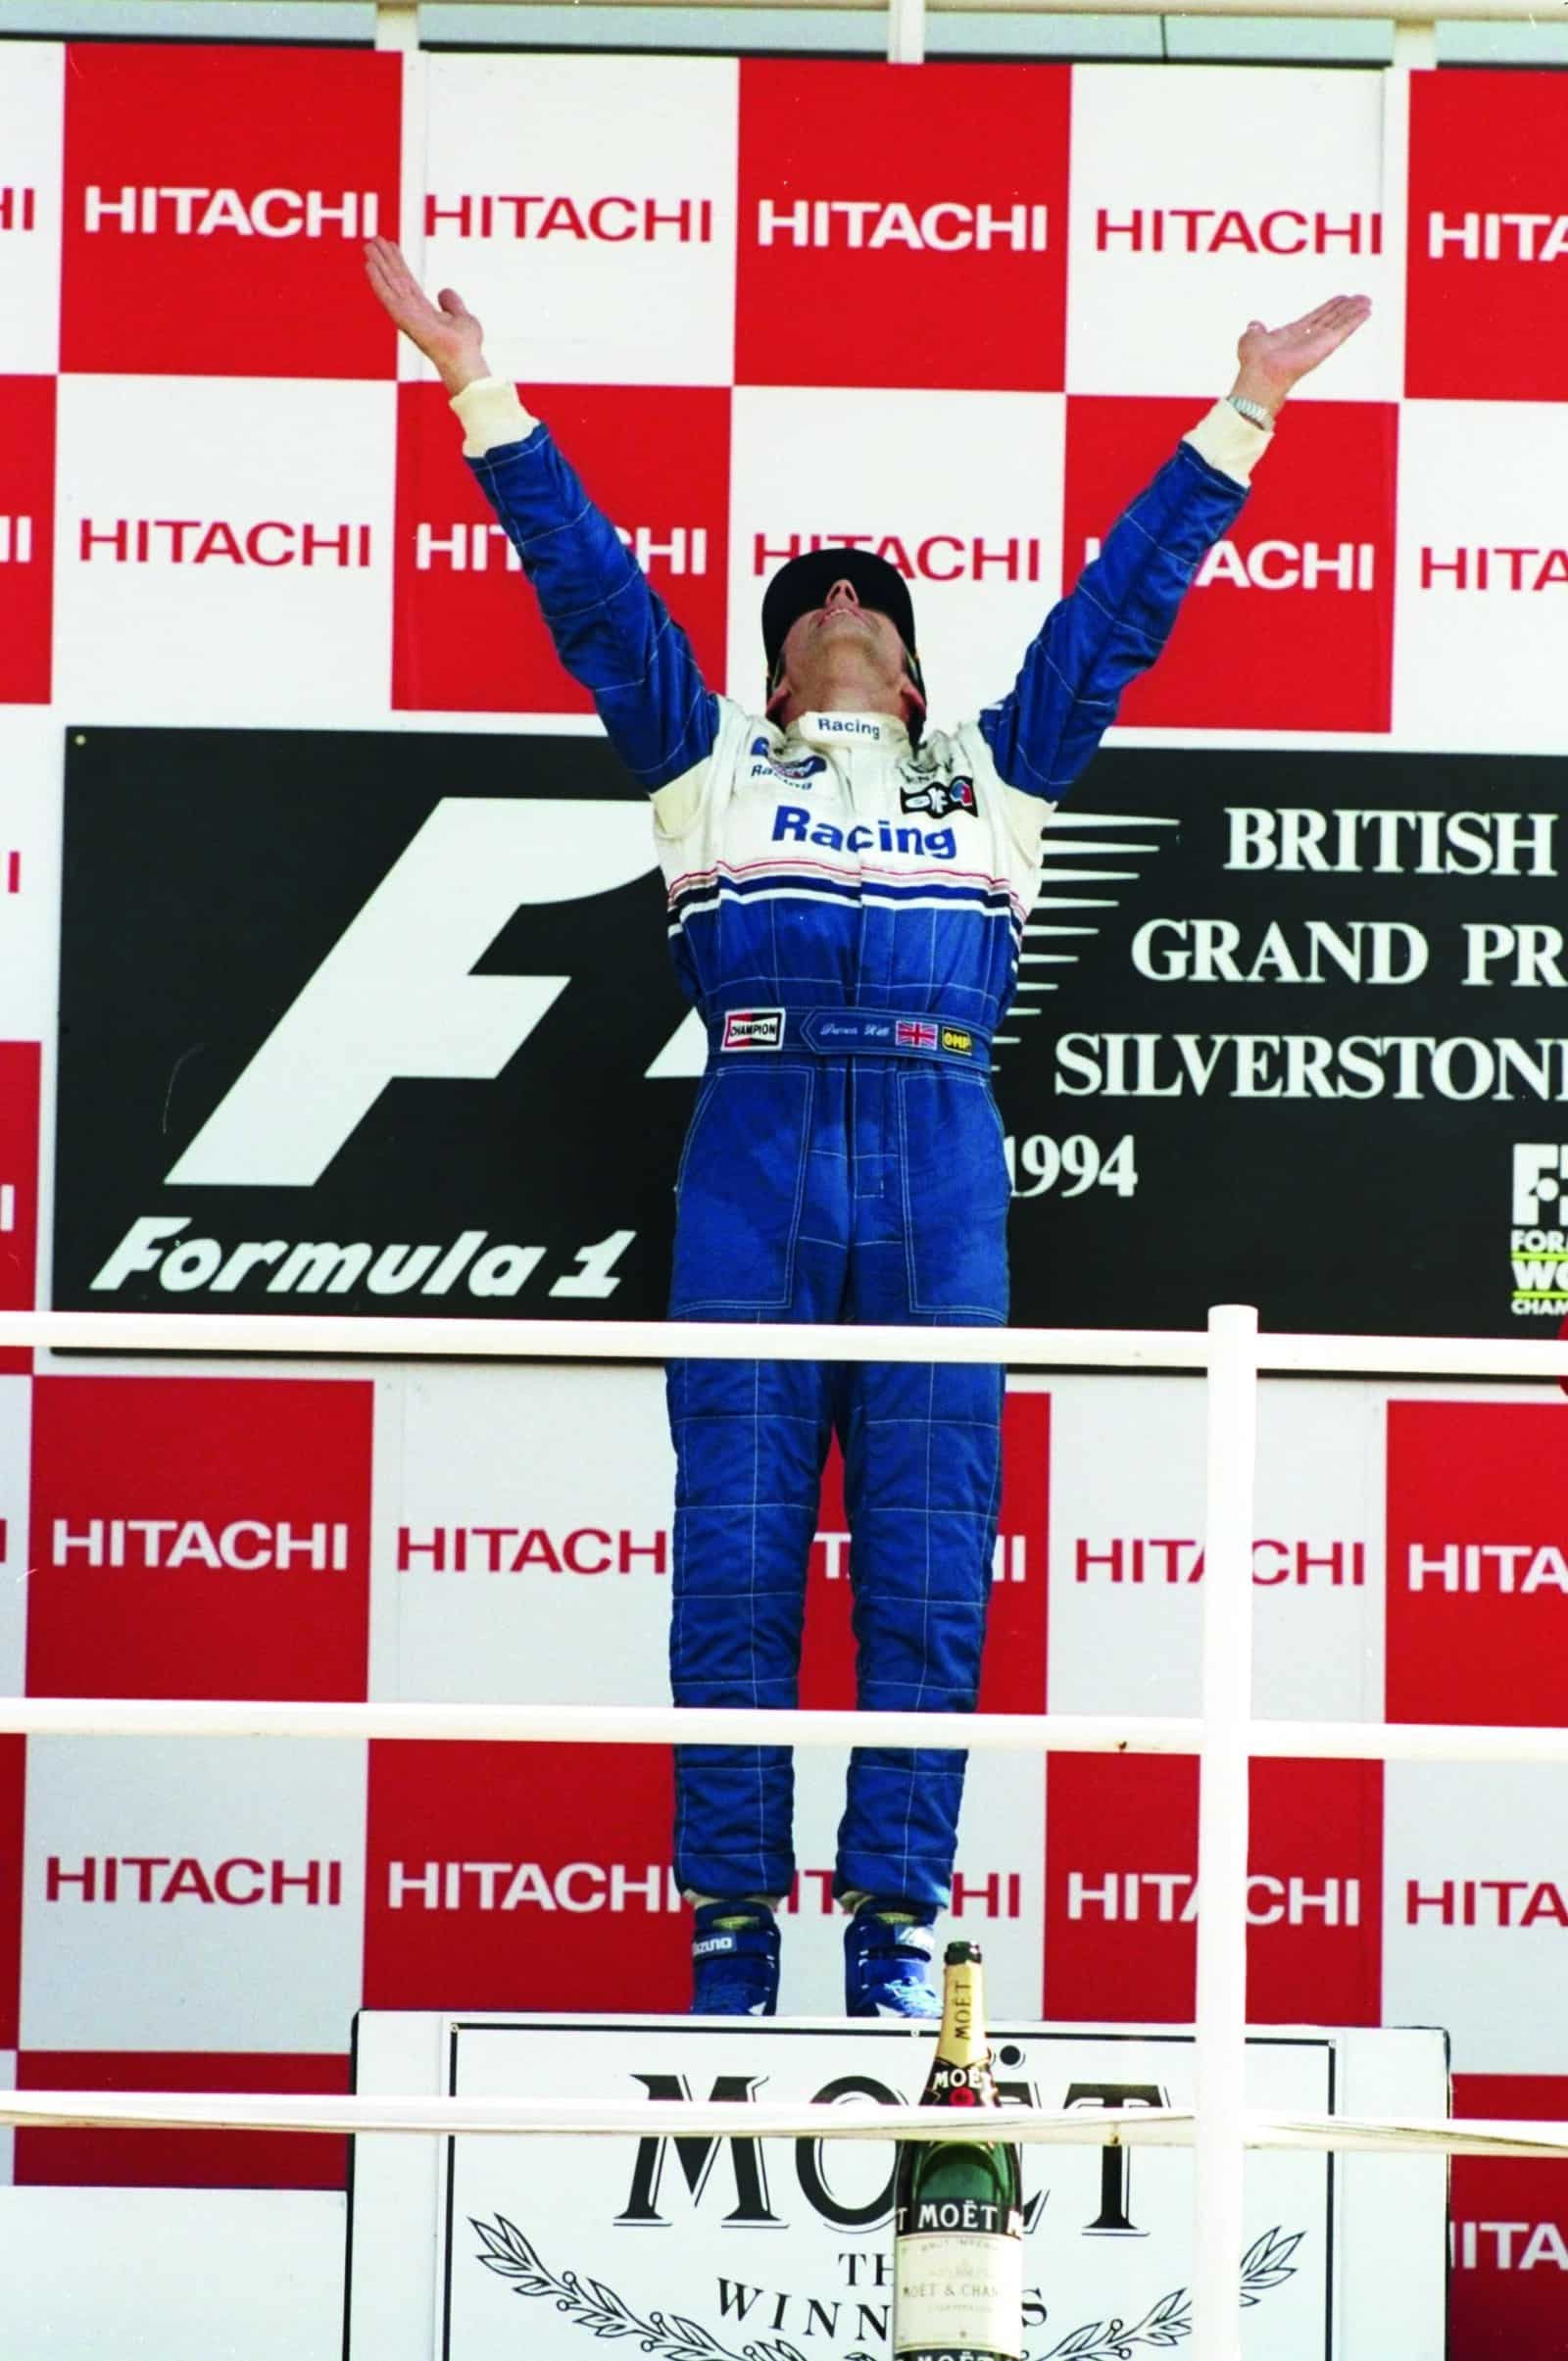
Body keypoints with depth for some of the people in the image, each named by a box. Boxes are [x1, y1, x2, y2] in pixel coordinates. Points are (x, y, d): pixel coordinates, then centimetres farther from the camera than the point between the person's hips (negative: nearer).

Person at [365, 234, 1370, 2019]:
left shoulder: (993, 776, 26)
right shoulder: (711, 765, 23)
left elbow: (1123, 602, 27)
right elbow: (587, 581, 19)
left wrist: (1241, 419, 27)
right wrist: (477, 388, 14)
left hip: (939, 1161, 1)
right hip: (754, 1154, -1)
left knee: (928, 1556, -4)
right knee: (735, 1553, -5)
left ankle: (894, 1922, -3)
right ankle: (730, 1922, -3)